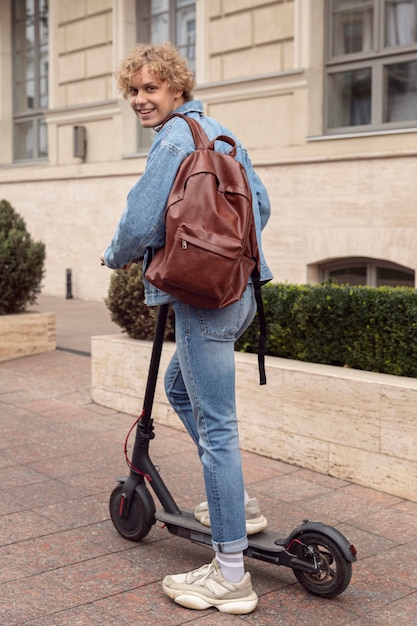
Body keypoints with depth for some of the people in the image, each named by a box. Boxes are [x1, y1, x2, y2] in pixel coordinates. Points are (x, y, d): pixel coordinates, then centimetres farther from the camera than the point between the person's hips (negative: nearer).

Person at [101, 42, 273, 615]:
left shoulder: (174, 140, -11)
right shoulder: (222, 133, 17)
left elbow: (141, 224, -16)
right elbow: (260, 202, 22)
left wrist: (116, 257, 4)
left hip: (204, 297, -10)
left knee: (215, 426, -7)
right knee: (180, 387, 26)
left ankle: (231, 576, -1)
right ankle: (238, 503, 31)